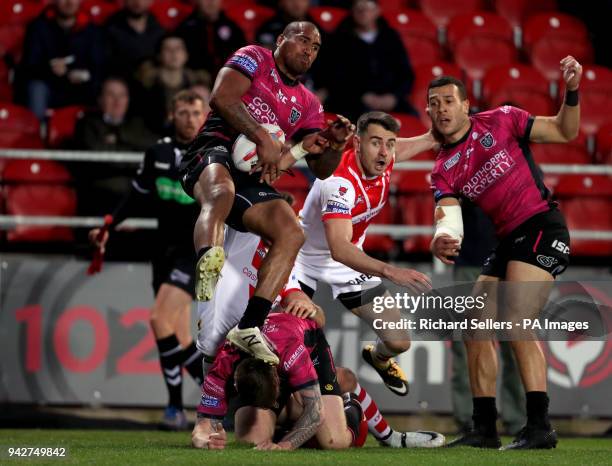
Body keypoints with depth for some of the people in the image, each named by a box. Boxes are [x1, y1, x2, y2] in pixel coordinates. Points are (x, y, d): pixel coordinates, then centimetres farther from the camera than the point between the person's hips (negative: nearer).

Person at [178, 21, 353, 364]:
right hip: (215, 150, -7)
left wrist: (336, 145, 0)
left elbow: (322, 169, 23)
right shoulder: (254, 58, 9)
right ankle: (207, 269, -72)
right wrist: (264, 138, -18)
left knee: (292, 234, -14)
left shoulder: (308, 104, 25)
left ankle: (249, 328, -16)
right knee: (221, 193, -40)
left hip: (253, 176, 7)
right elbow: (222, 97, -11)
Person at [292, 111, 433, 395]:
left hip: (351, 261, 6)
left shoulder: (381, 161, -14)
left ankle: (378, 358, 38)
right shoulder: (340, 182, -36)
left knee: (398, 342, 1)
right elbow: (339, 249, -48)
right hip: (306, 259, -6)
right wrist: (389, 271, -59)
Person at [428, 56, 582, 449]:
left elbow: (564, 133, 6)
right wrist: (441, 241, -28)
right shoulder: (443, 171, 10)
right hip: (507, 241, 7)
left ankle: (540, 427, -21)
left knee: (517, 321, -20)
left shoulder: (500, 121, -1)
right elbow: (448, 220, -5)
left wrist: (572, 92, -11)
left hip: (542, 228, -7)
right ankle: (485, 429, 13)